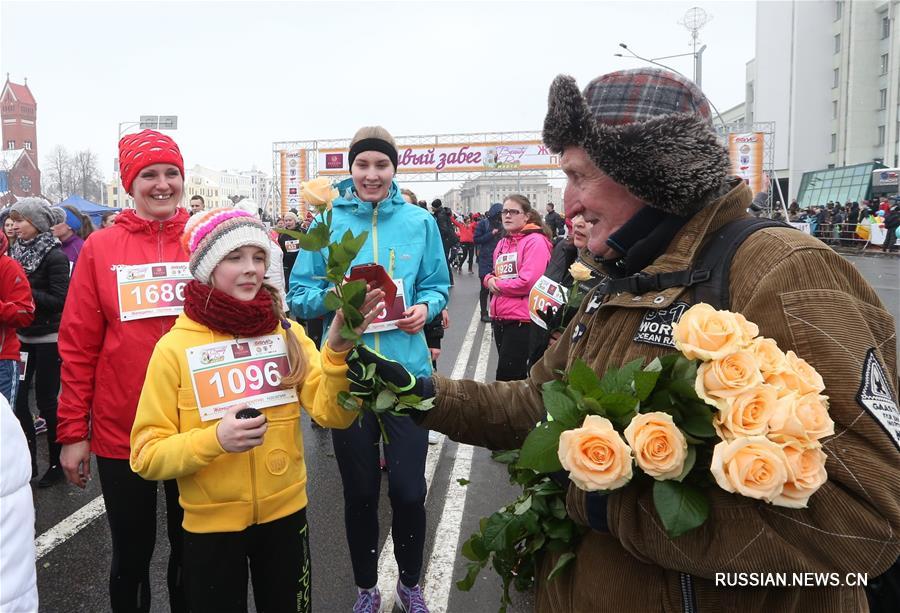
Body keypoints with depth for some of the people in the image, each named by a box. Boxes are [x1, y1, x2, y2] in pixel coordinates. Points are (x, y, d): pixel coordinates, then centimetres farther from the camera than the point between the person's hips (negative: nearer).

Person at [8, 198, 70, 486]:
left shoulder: (54, 255, -12)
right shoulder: (17, 250, 8)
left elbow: (59, 299, -17)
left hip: (47, 338, -6)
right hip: (22, 336, 6)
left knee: (46, 401, 1)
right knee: (18, 399, 7)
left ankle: (57, 462, 16)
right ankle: (27, 460, 21)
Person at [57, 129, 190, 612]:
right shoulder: (100, 248, -2)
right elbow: (78, 345, -2)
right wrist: (72, 431, -3)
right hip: (120, 433, 0)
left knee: (191, 549, 17)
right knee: (132, 552, 16)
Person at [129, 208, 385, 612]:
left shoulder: (287, 332, -4)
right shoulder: (174, 347, -11)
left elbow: (332, 413, -14)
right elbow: (147, 454, -10)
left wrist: (337, 350, -30)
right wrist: (215, 439, -27)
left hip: (285, 514, 2)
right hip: (211, 523, -2)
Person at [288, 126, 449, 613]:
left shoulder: (420, 222, 2)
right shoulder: (328, 223, 0)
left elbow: (438, 286, 8)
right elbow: (299, 295, 2)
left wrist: (425, 308, -12)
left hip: (407, 371, 0)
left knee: (409, 490, 4)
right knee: (359, 491, 13)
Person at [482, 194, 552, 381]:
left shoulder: (535, 241, -10)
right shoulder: (503, 242, 15)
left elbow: (528, 282, -19)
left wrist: (497, 284, -7)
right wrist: (489, 280, -1)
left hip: (522, 320, -8)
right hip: (499, 318, 8)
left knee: (505, 379, -7)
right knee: (516, 378, 18)